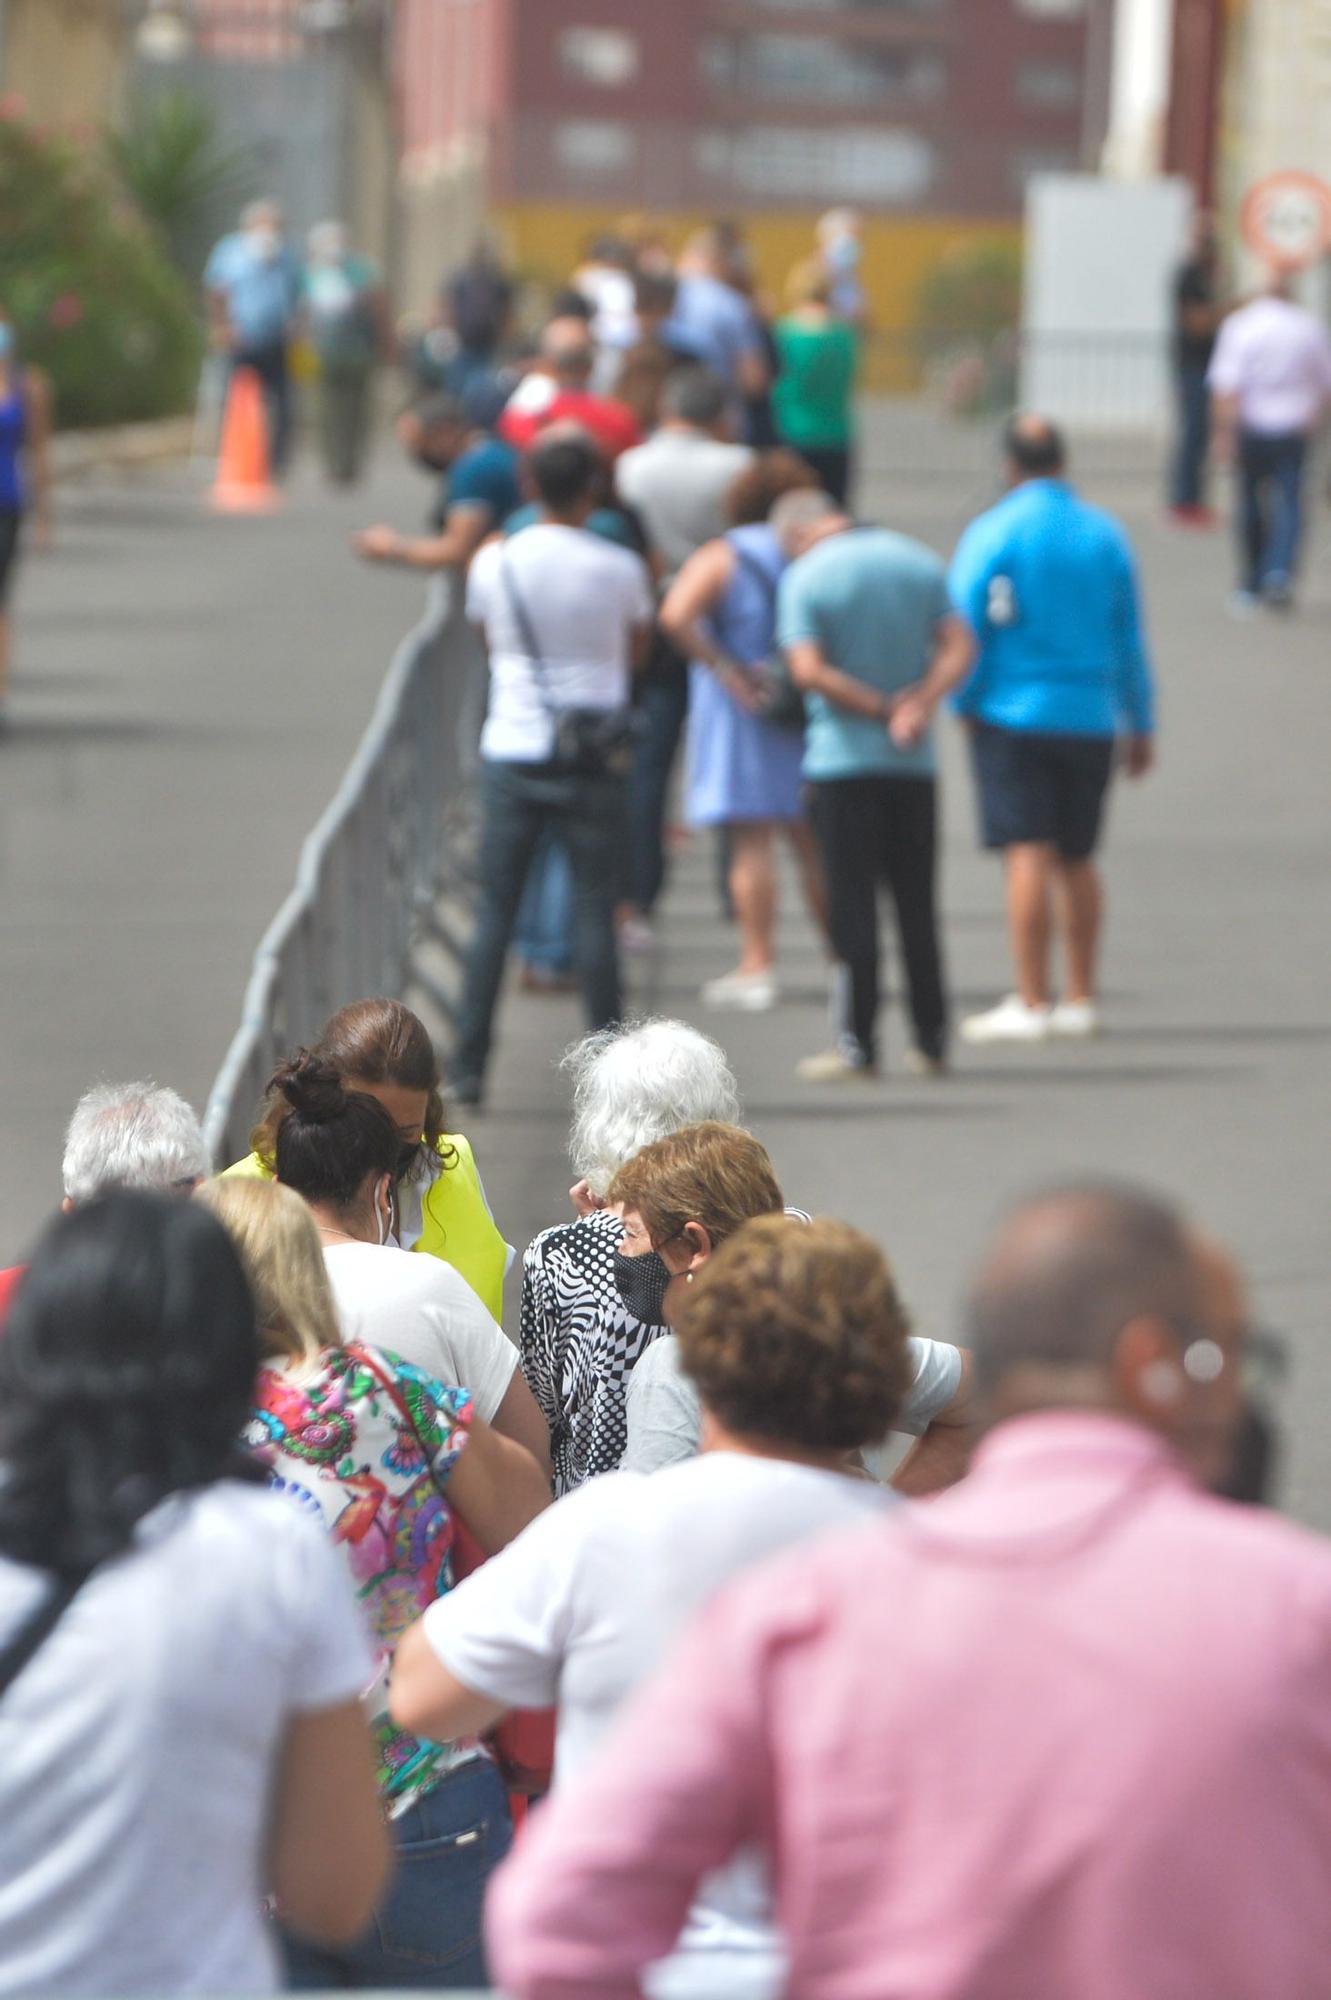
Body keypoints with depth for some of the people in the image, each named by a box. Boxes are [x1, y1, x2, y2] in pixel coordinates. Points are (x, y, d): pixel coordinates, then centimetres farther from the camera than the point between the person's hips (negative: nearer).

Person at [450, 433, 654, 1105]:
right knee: (593, 911, 3)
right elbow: (637, 650, 8)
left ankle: (469, 1065, 2)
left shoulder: (494, 563, -2)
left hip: (512, 753, 1)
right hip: (593, 757, -1)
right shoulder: (619, 569, -6)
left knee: (495, 911, 5)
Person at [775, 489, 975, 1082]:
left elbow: (808, 671, -16)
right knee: (917, 902, 10)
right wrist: (919, 706, -11)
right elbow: (958, 647, 0)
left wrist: (883, 709, -10)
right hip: (914, 764, 4)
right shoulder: (919, 562, 7)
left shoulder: (805, 577, -7)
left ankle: (859, 1045, 0)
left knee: (852, 902, 0)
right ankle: (930, 1040, 11)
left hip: (843, 760, -4)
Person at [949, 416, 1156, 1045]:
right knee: (1078, 860, 12)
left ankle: (1031, 1004, -9)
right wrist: (1142, 725, 16)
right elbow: (1129, 639, 9)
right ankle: (1080, 999, 14)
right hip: (1090, 717, 4)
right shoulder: (1106, 534, 5)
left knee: (1028, 855, -6)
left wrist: (963, 704, 6)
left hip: (1013, 713, -4)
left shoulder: (991, 533, -6)